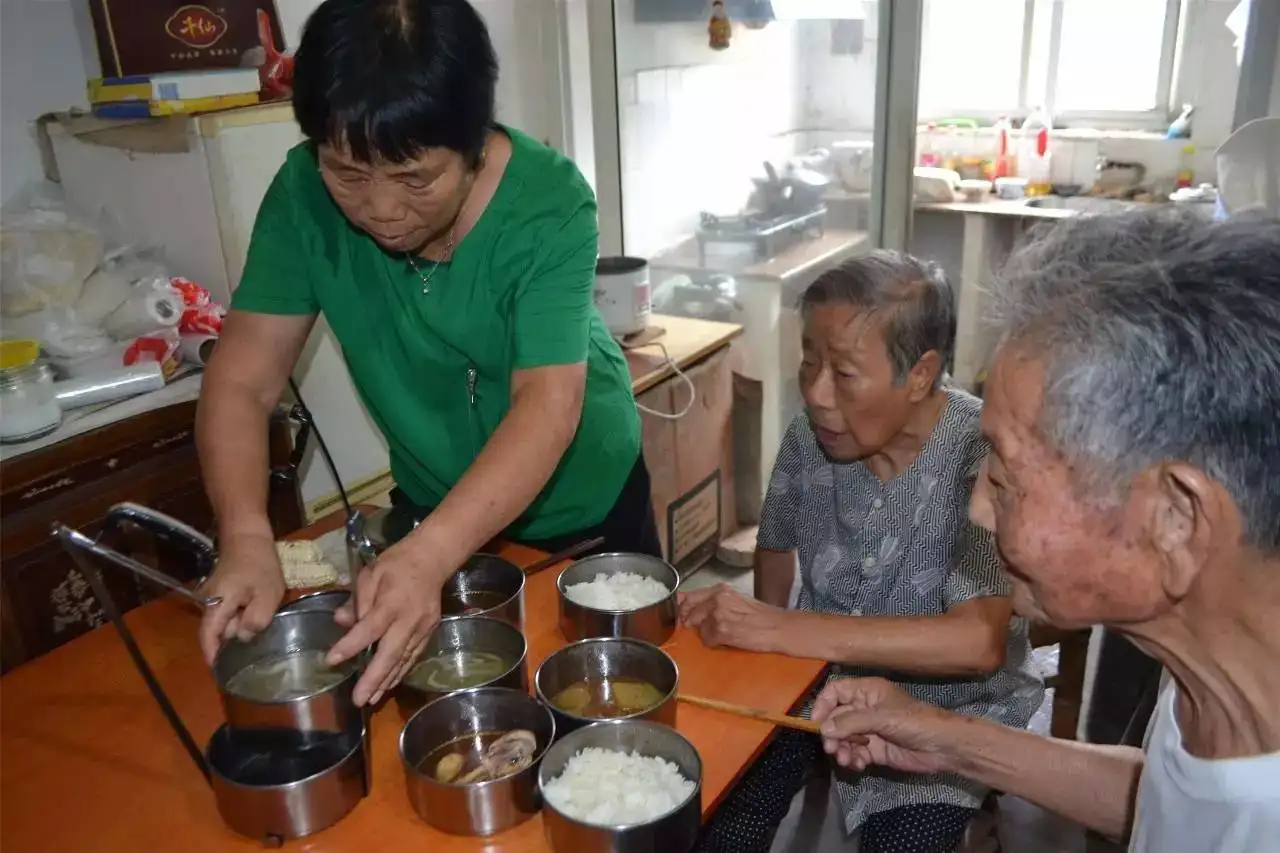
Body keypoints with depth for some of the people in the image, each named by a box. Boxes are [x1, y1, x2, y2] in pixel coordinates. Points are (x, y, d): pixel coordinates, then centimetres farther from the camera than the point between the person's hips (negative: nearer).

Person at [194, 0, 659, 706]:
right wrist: (245, 536, -37)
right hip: (437, 511, 3)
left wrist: (429, 555, -50)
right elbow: (243, 381, -20)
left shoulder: (550, 204, -29)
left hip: (583, 506, -2)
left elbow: (547, 406, -36)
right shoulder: (304, 195, -20)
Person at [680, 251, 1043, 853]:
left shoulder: (986, 454, -24)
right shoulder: (811, 434, -9)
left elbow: (979, 642, -33)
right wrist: (759, 641, -8)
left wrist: (782, 630, -36)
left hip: (948, 708, -3)